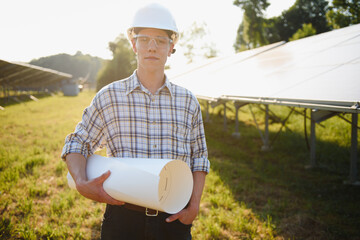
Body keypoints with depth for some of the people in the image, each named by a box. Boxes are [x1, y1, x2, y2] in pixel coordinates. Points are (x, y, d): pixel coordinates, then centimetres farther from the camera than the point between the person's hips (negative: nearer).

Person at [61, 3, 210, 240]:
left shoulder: (188, 101, 3)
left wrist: (195, 205, -1)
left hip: (174, 219, 2)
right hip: (123, 218, -1)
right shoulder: (109, 96, -2)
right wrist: (82, 184, -14)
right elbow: (76, 144, 4)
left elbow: (199, 156, 9)